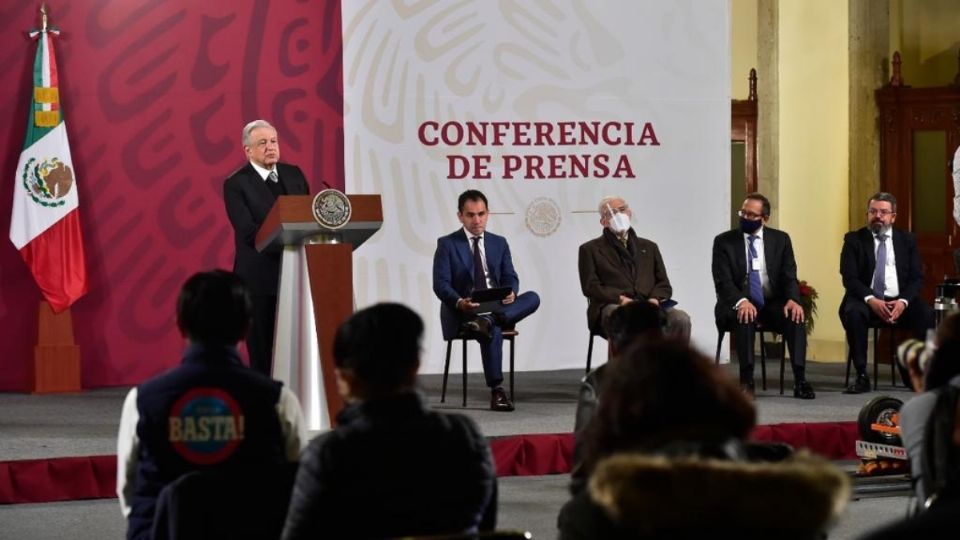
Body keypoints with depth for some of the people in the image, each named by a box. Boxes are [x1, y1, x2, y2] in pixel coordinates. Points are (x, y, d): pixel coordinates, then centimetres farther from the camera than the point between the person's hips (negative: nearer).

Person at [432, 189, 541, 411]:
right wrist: (460, 302, -26)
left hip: (497, 307, 5)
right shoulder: (447, 244, 3)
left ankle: (488, 320, -40)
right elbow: (440, 284, -5)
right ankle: (497, 391, -33)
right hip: (463, 312, -4)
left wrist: (511, 293, -16)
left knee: (532, 297, -24)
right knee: (493, 331, -36)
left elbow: (510, 278, 10)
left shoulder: (499, 243, 16)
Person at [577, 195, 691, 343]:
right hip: (612, 306, -3)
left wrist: (655, 298, -3)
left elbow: (664, 284, 21)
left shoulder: (649, 247, 28)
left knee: (681, 319, -28)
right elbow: (590, 286, 6)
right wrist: (620, 298, -11)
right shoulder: (590, 249, 18)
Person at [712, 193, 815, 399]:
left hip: (772, 304, 2)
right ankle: (746, 380, -34)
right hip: (739, 304, -2)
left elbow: (789, 277, 2)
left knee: (795, 316, -29)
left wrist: (792, 300, -21)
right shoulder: (724, 241, 1)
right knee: (745, 317, -36)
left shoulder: (780, 240, 8)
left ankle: (800, 380, -30)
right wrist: (741, 301, -29)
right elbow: (723, 281, -8)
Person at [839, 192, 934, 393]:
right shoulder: (854, 240, 5)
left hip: (899, 301, 2)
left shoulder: (907, 240, 12)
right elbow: (849, 278, -5)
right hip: (866, 300, -2)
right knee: (853, 313, -36)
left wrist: (903, 301, -15)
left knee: (929, 316, -27)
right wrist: (871, 300, -22)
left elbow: (917, 278, 5)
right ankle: (861, 376, -28)